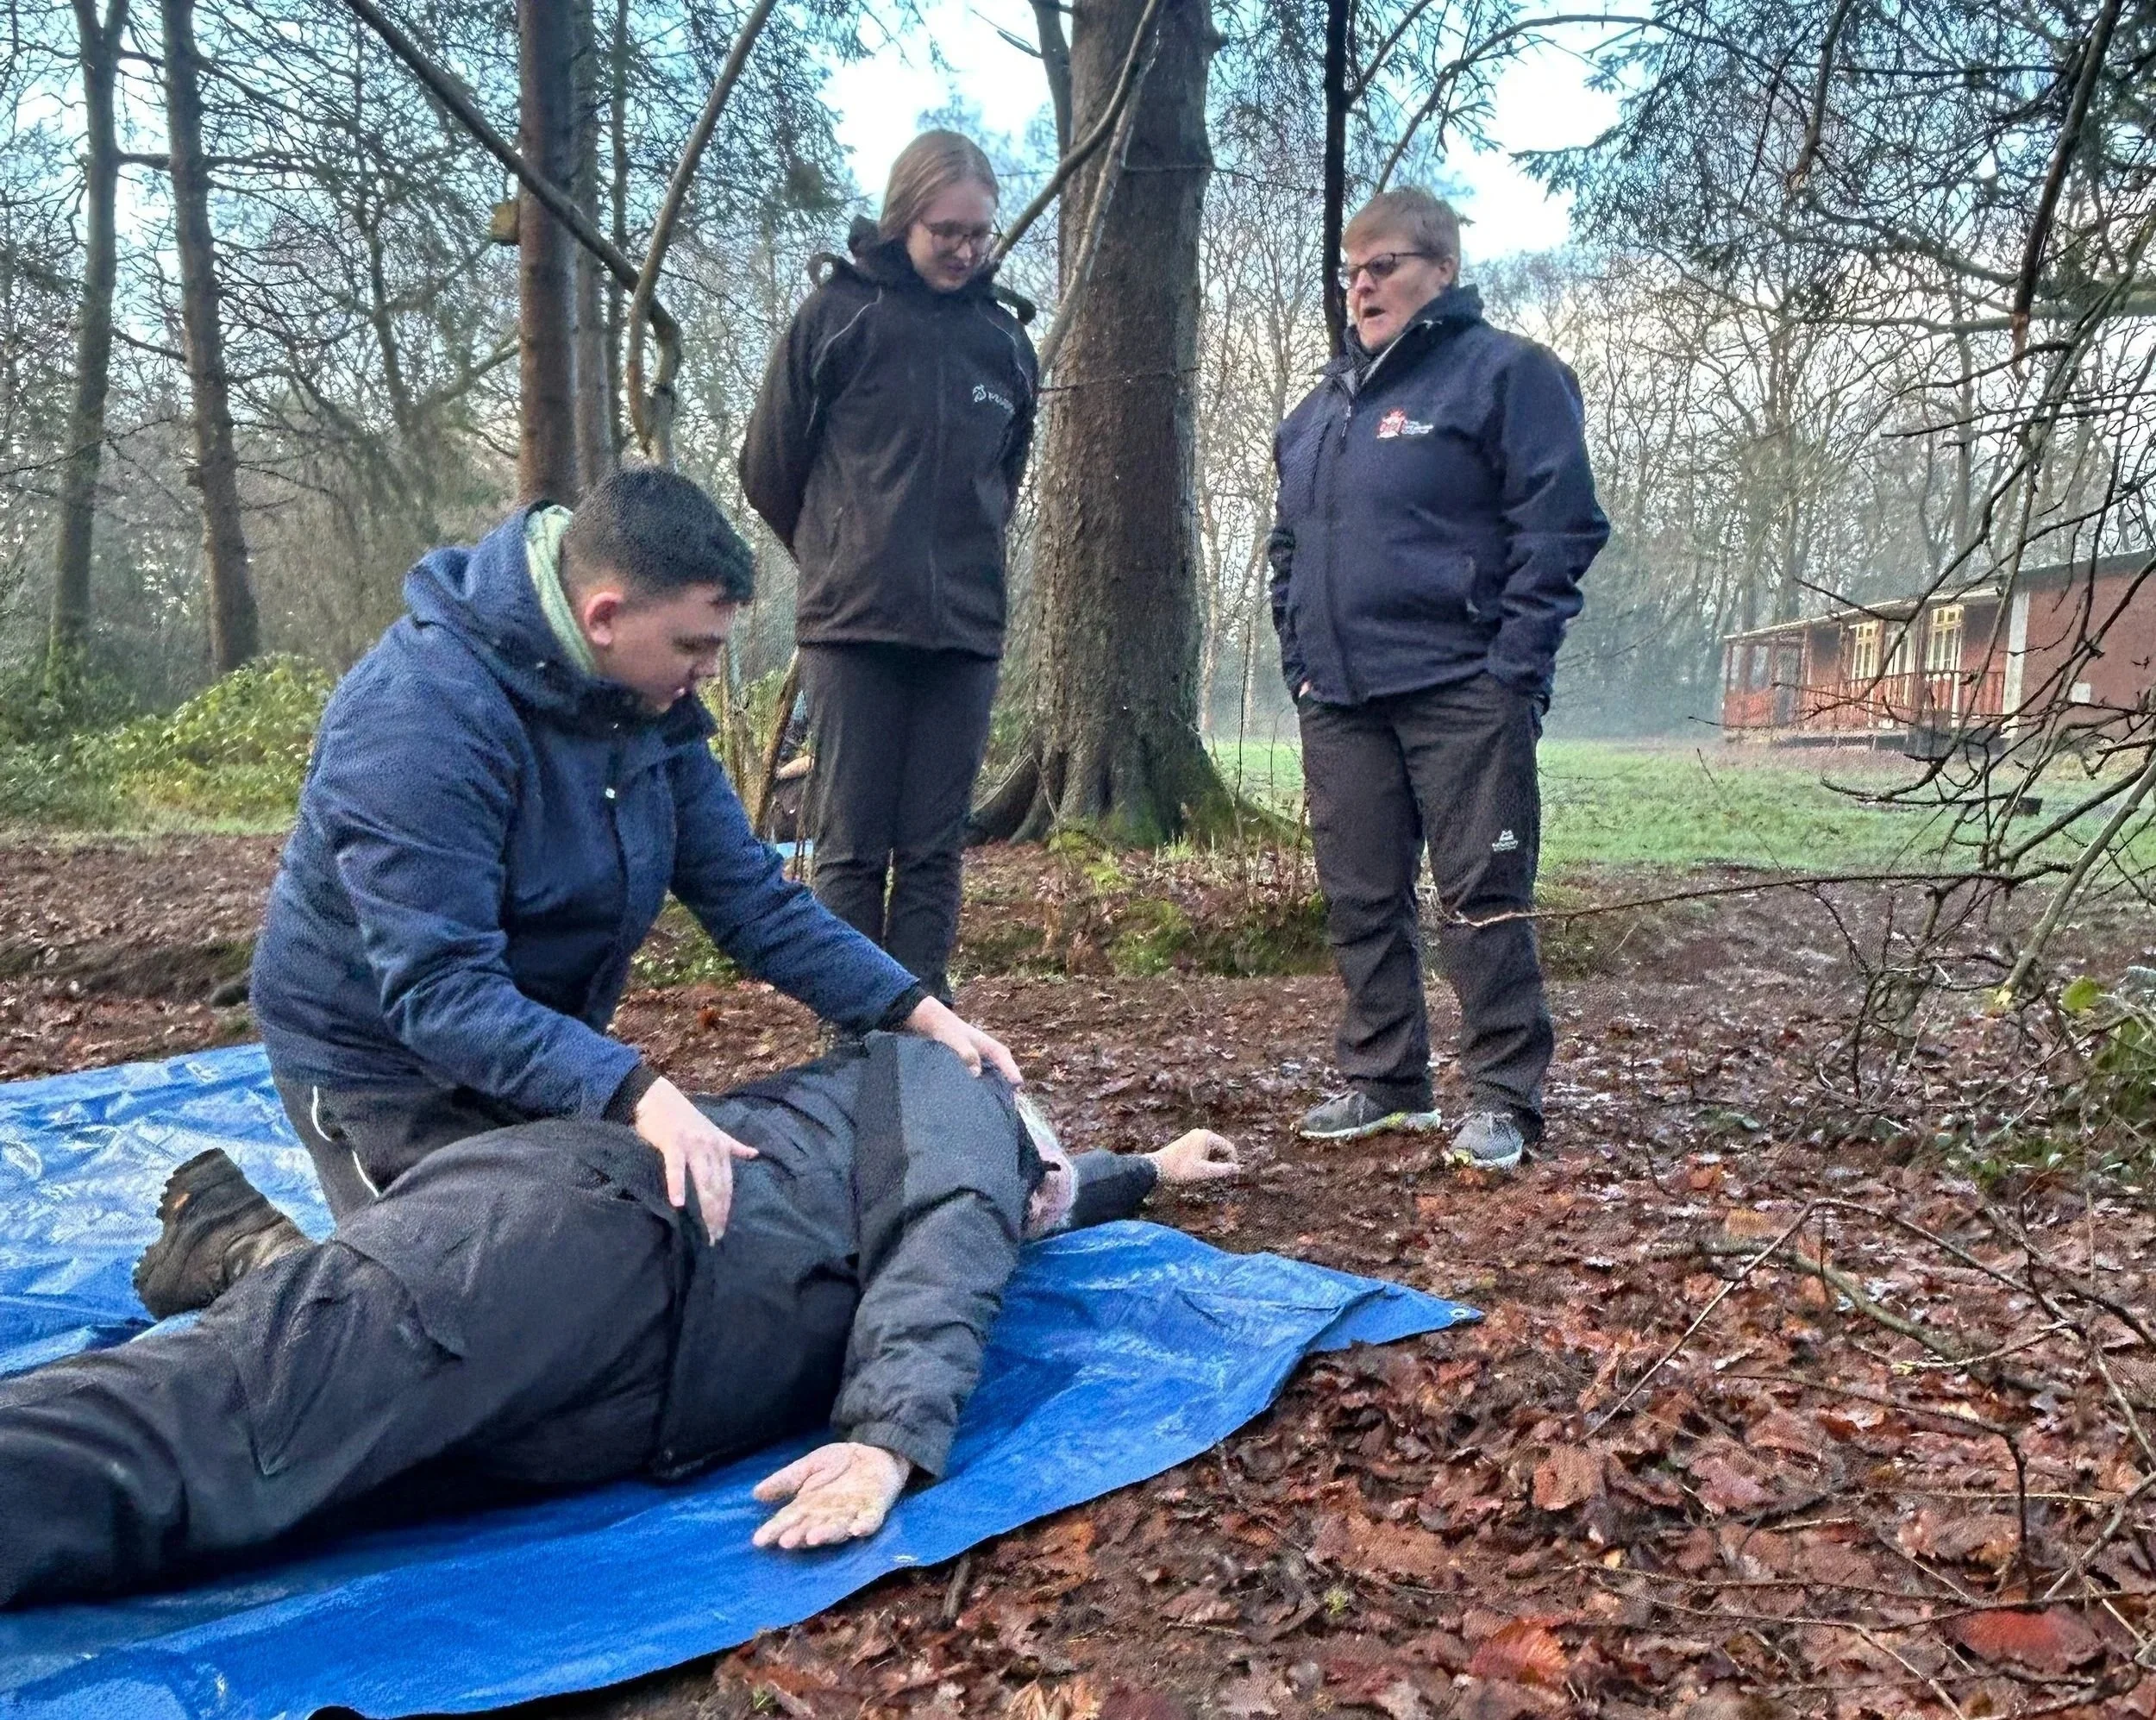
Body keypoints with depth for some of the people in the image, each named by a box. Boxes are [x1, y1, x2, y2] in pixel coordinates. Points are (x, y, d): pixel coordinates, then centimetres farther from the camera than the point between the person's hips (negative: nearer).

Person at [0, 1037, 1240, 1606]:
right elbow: (948, 1242, -4)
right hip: (595, 1233, -9)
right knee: (195, 1434, -27)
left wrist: (1145, 1174, 76)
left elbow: (1023, 1194, 66)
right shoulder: (949, 1089, 16)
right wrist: (895, 1431, -19)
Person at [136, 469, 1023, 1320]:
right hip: (384, 1061, -8)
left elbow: (751, 898, -4)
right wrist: (636, 1095, -48)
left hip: (542, 1046, 8)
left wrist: (916, 1009, -15)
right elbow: (440, 993, -36)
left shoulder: (650, 703, -6)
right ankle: (238, 1237, 9)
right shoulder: (421, 717, -31)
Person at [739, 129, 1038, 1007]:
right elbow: (769, 465, 6)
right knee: (850, 849, 0)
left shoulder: (1005, 338, 10)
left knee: (935, 852, 6)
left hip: (964, 628, 3)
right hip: (853, 622, -3)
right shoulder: (837, 314, -1)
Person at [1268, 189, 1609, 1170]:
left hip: (1459, 693, -7)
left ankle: (1502, 1098, 6)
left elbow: (1560, 529, -9)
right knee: (1360, 901, 9)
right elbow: (1290, 543, 25)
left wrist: (1514, 669, -15)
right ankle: (1382, 1083, 21)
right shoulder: (1324, 402, 20)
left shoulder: (1505, 373, -2)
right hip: (1338, 698, 7)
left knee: (1482, 900, -3)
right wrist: (1299, 654, 13)